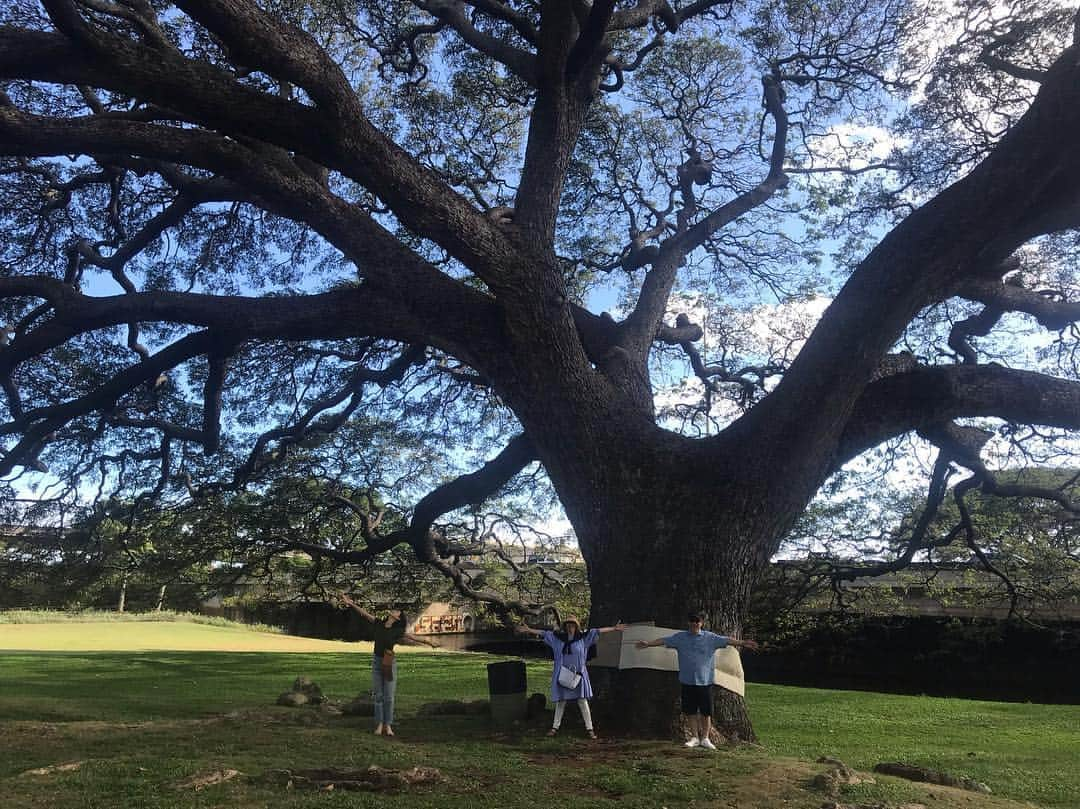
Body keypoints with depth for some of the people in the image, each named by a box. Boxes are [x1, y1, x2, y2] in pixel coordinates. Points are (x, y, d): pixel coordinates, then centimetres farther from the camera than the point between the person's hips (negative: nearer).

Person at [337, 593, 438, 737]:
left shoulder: (397, 631, -4)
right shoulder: (378, 624, 1)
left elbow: (414, 638, -5)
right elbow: (364, 613, -1)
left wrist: (429, 643, -10)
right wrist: (349, 603, -5)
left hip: (390, 663, -2)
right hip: (376, 662, 2)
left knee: (389, 696, 0)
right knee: (378, 695, 5)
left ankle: (388, 725, 7)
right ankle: (379, 724, 11)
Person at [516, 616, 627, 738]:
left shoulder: (583, 637, 1)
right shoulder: (558, 637, 6)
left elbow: (598, 631, -2)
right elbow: (544, 633, 9)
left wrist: (614, 629, -6)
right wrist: (529, 630, 7)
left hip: (578, 675, -1)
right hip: (562, 676, 2)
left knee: (583, 701, -1)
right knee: (560, 701, 10)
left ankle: (589, 729, 5)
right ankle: (555, 727, 20)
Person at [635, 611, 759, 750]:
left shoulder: (710, 637, 1)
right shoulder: (680, 637, 4)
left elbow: (727, 640, -7)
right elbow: (663, 641, 2)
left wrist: (741, 643, -21)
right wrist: (648, 644, -8)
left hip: (705, 681, -1)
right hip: (687, 681, 1)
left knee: (706, 712, 3)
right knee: (690, 711, 6)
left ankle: (705, 738, 16)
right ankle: (695, 737, 19)